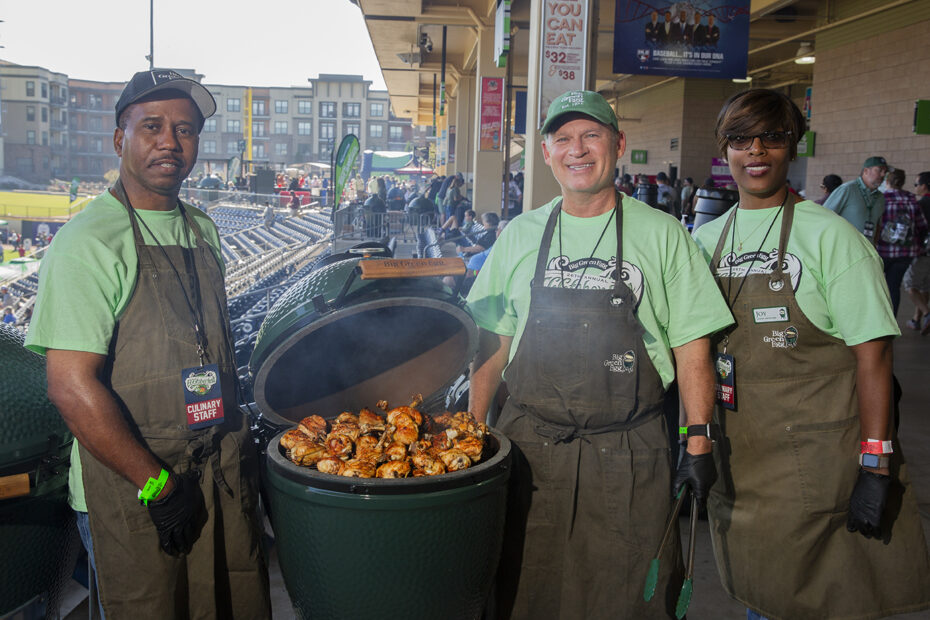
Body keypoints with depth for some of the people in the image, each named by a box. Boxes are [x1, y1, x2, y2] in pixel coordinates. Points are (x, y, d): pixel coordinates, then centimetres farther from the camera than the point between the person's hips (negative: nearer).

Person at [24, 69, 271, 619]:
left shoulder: (203, 231, 8)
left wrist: (239, 439, 12)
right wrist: (159, 485, -17)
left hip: (223, 472, 7)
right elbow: (72, 386, -20)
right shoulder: (89, 241, -15)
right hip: (131, 490, -6)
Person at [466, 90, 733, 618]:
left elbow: (691, 345, 0)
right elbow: (494, 341, 9)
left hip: (630, 454, -2)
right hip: (528, 446, 2)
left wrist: (699, 442, -5)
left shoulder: (661, 234, 0)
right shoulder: (519, 236, 6)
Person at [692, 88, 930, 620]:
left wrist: (876, 466, -16)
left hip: (820, 467, -4)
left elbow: (872, 354, -11)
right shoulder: (706, 239, 5)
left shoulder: (830, 235, -9)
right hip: (738, 464, 4)